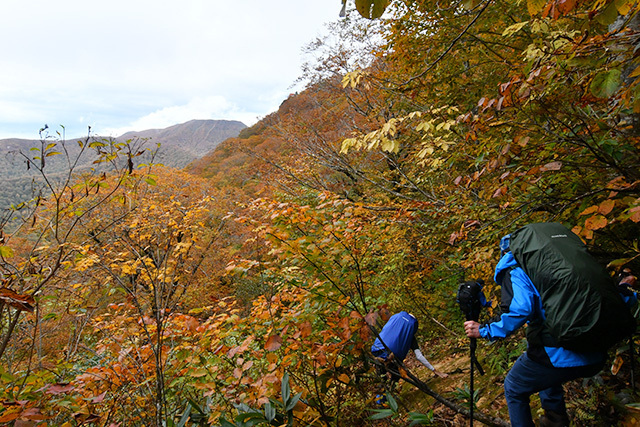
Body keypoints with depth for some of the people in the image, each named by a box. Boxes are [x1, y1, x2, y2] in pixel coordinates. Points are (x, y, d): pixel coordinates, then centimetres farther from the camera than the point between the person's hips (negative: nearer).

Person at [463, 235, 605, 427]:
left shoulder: (514, 269, -2)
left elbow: (520, 310, -20)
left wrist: (485, 331, -9)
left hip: (559, 357, -7)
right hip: (596, 359, 7)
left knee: (513, 389, 22)